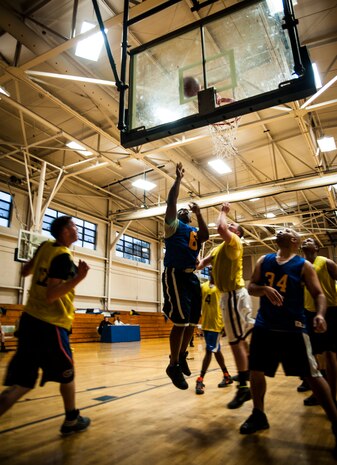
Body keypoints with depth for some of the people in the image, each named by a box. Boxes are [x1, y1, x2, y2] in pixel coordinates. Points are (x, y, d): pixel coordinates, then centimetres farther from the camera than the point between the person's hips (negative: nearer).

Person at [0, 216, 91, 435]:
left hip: (31, 319, 8)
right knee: (67, 374, 15)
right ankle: (72, 420, 32)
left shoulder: (45, 247, 8)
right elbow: (51, 295, -23)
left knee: (21, 383, 8)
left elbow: (25, 272, 22)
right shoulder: (64, 257, -16)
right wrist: (78, 278, -26)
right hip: (51, 324, -8)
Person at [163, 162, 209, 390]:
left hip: (191, 277, 8)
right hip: (175, 275, -7)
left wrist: (199, 213, 4)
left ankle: (182, 356, 30)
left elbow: (206, 236, 2)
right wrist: (179, 179, 1)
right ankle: (174, 365, 4)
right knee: (180, 320, -11)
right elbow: (171, 202, -5)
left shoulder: (194, 231, 22)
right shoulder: (173, 225, 5)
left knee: (193, 320, 11)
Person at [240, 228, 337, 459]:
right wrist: (265, 289, -16)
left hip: (293, 327, -4)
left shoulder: (304, 265, -2)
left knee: (313, 375, -1)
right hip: (264, 325, 4)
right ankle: (259, 415, 30)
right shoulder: (264, 260, 8)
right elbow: (251, 287, 6)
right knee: (256, 370, 10)